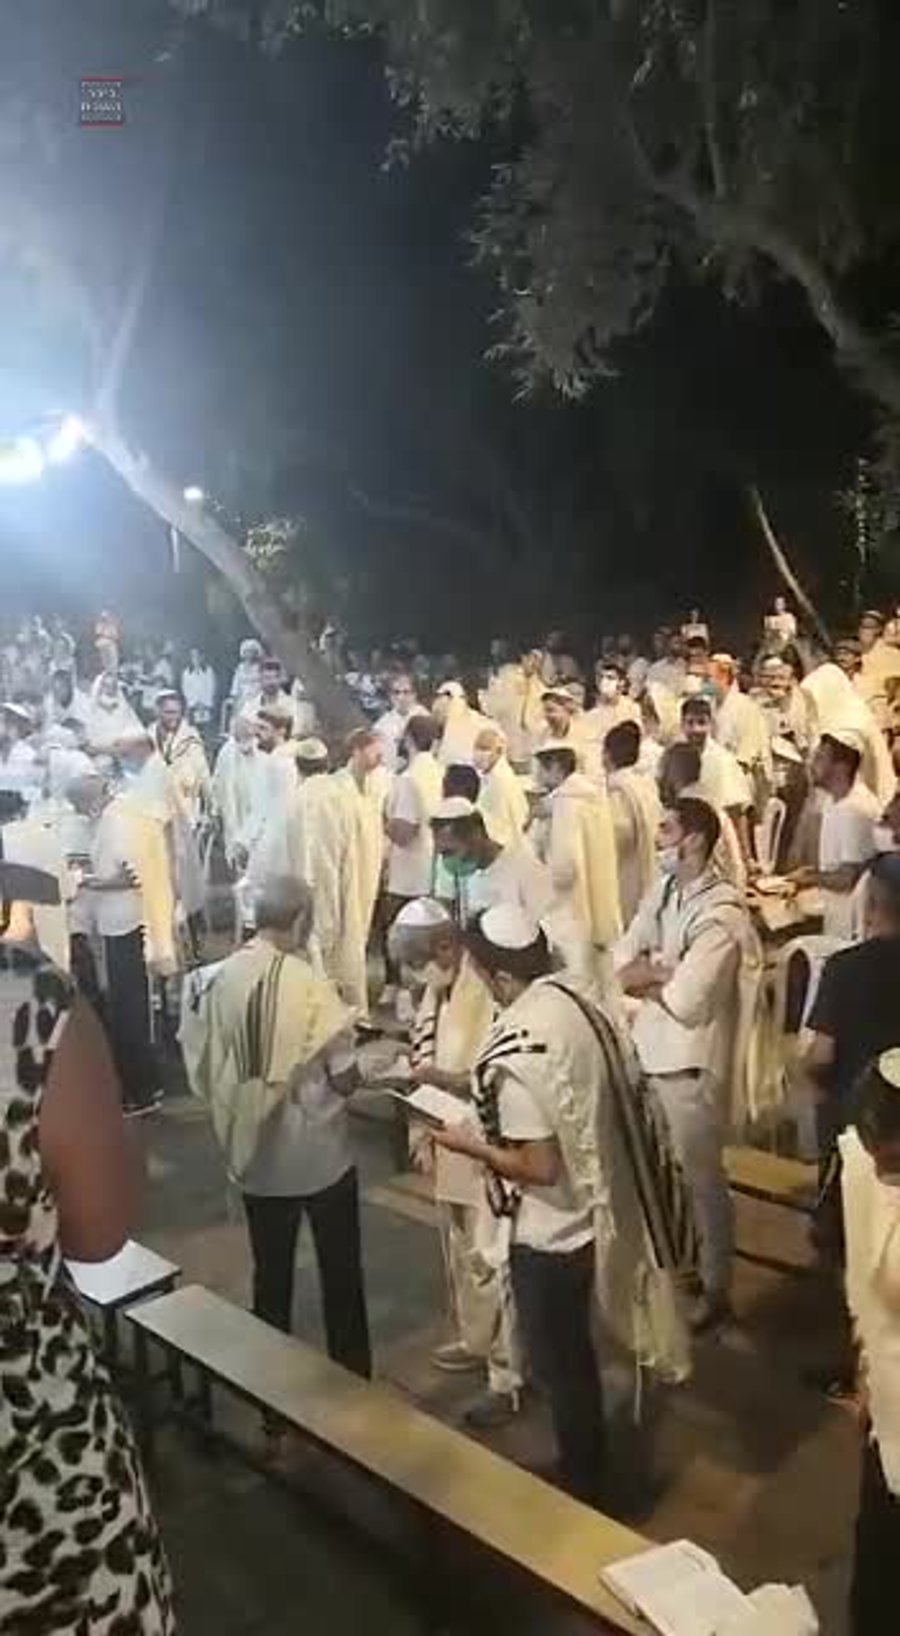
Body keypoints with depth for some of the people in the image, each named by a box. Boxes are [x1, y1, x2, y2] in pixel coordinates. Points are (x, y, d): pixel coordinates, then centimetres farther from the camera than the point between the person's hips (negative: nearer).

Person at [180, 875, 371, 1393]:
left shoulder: (214, 980, -8)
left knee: (271, 1274, 19)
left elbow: (204, 1070, 2)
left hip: (255, 1155, 4)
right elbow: (346, 1080, -16)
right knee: (341, 1274, 15)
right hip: (321, 1156, -4)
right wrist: (354, 1070, 5)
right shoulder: (313, 988, -22)